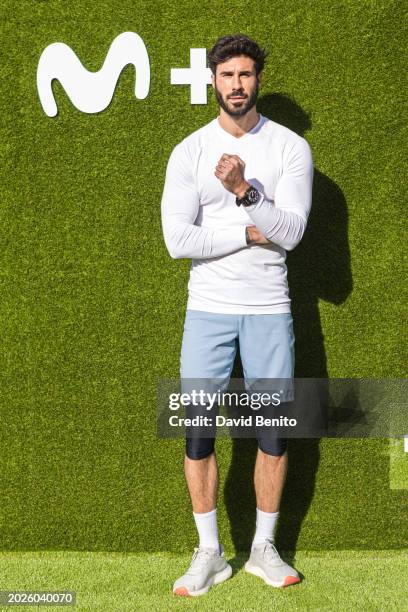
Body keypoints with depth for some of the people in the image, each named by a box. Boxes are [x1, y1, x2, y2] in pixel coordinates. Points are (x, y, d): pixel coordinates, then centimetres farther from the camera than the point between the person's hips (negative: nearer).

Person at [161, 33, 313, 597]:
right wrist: (250, 234, -11)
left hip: (269, 308, 0)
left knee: (273, 430, 6)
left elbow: (290, 233, -12)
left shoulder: (291, 147, 0)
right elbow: (178, 240, -10)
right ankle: (209, 554, 17)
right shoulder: (189, 151, 0)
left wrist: (245, 192, -25)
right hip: (208, 309, 0)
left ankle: (264, 548, 24)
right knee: (198, 432, 1)